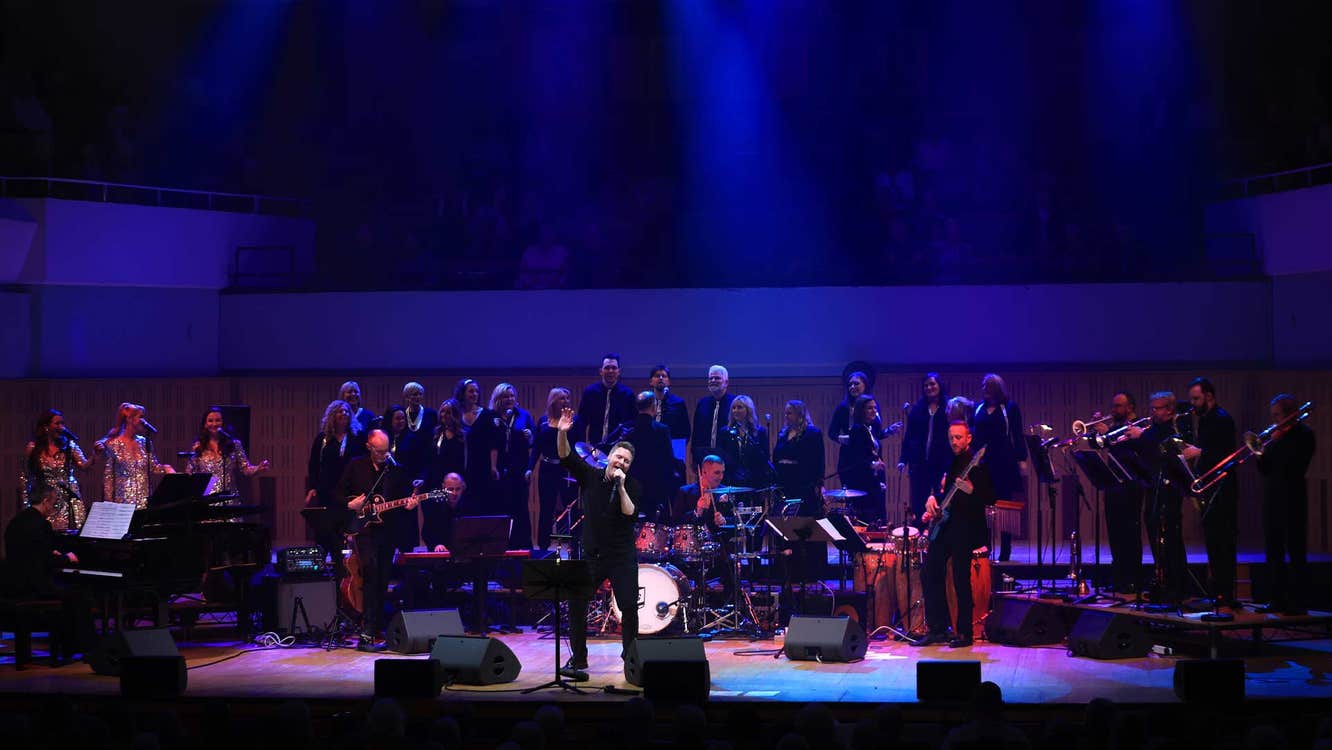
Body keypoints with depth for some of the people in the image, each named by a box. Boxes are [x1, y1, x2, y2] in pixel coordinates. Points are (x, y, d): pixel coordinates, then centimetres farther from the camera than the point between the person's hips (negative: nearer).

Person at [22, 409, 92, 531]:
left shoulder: (69, 445, 2)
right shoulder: (34, 448, 0)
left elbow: (84, 465, -8)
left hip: (68, 500, 0)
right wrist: (26, 503, 2)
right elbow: (26, 477, 5)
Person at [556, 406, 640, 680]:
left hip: (622, 557, -2)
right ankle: (578, 662, 1)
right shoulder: (590, 476, 2)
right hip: (591, 555, 2)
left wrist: (621, 488, -24)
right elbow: (566, 456, -7)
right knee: (576, 605, -5)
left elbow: (630, 513, -17)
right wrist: (562, 433, -23)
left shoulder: (633, 487, -3)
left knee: (629, 607, -5)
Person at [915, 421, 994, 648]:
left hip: (965, 528, -8)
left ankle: (964, 633, 0)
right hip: (943, 526, 8)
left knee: (961, 580, -7)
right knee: (930, 574, 5)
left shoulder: (978, 465, -7)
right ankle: (938, 629, 13)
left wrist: (971, 491, -28)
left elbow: (990, 499, -12)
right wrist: (932, 500, 10)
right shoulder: (950, 462, 16)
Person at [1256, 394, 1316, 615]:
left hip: (1292, 499, -8)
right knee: (1274, 551, 9)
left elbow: (1294, 464, -19)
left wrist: (1276, 442, -14)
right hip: (1273, 499, 8)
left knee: (1296, 551, -5)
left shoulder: (1303, 434, -6)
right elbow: (1265, 470, 14)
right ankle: (1277, 599, 14)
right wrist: (1261, 453, -5)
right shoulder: (1278, 434, 15)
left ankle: (1297, 602, -3)